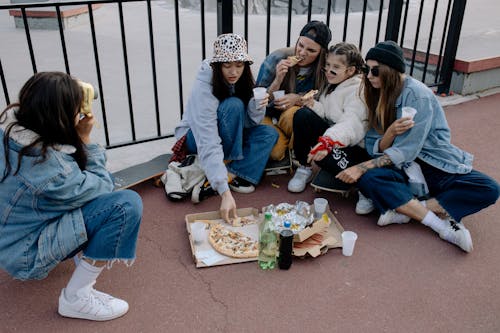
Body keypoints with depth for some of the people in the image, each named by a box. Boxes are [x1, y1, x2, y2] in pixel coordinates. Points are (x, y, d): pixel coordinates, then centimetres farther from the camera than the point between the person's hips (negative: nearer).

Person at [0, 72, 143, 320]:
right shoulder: (53, 171, -35)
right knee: (127, 204, -25)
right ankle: (76, 298, -9)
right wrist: (85, 140, -13)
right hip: (25, 255, -8)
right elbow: (101, 186, -15)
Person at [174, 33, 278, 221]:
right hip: (195, 137, -6)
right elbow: (208, 145, -40)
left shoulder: (242, 80, -13)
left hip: (227, 137, 6)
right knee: (233, 106, -31)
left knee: (269, 134, -17)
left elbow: (249, 123, -7)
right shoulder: (203, 89, -32)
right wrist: (225, 192, -48)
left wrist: (257, 107, -31)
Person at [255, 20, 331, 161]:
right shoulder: (275, 59, -16)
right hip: (270, 115, -1)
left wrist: (297, 99, -25)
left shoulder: (323, 67, -13)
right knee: (275, 152, -29)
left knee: (292, 114, -35)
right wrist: (278, 80, -29)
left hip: (296, 118, 1)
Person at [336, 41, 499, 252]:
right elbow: (374, 148, -4)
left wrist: (362, 167, -28)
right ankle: (442, 225, -22)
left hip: (434, 163, -3)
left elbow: (405, 150, -21)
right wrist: (390, 133, -26)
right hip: (400, 167, 3)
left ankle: (404, 210, -30)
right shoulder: (377, 95, 2)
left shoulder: (418, 95, -16)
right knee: (367, 179, -30)